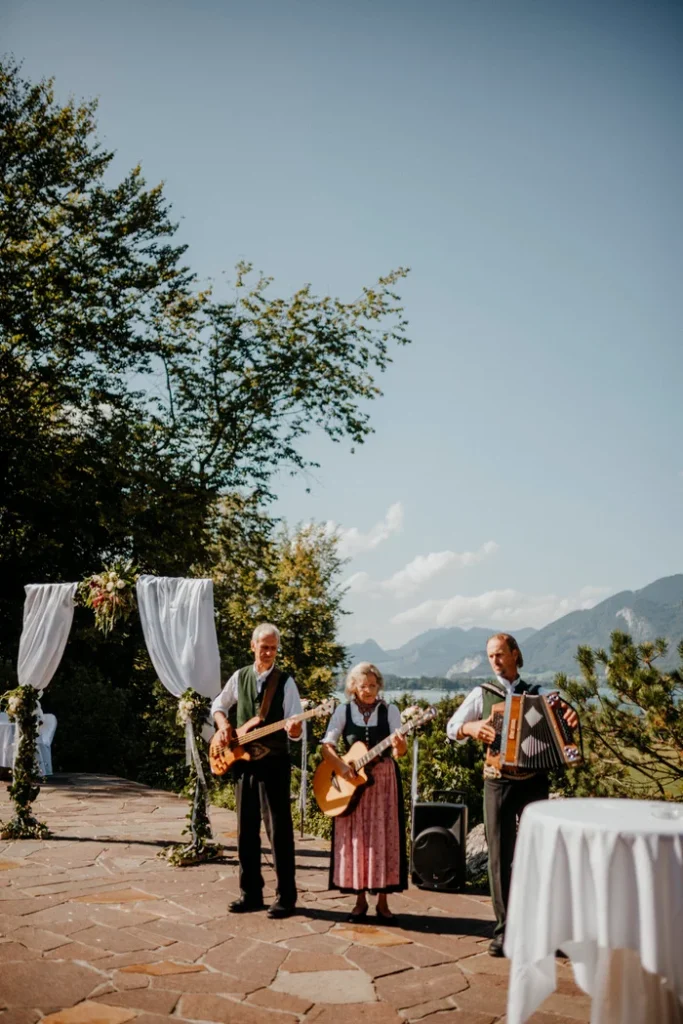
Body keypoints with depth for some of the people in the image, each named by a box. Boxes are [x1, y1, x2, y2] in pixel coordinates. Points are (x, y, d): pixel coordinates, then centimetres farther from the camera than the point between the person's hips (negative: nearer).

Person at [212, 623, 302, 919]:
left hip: (273, 763, -4)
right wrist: (224, 725, 0)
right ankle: (250, 893, 21)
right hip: (243, 761, 4)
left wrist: (294, 729, -32)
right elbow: (218, 706, 20)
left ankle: (285, 897, 6)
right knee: (246, 829, 10)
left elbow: (295, 727, -9)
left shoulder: (285, 682, -4)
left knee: (280, 830, -2)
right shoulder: (239, 677, 6)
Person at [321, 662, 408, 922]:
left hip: (383, 779, 0)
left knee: (383, 837, 0)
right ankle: (360, 899, 14)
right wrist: (341, 766, -18)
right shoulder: (344, 710, 2)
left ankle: (382, 901, 9)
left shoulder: (390, 711, 0)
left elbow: (399, 751, -7)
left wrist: (399, 745, -30)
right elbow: (326, 746, -2)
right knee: (355, 838, 2)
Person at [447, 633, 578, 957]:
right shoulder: (482, 693, 6)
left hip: (534, 782, 1)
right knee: (501, 856, 3)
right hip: (499, 782, -1)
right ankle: (503, 930, 11)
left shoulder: (537, 694, 9)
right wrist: (471, 727, -17)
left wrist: (571, 719, -14)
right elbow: (452, 728, 4)